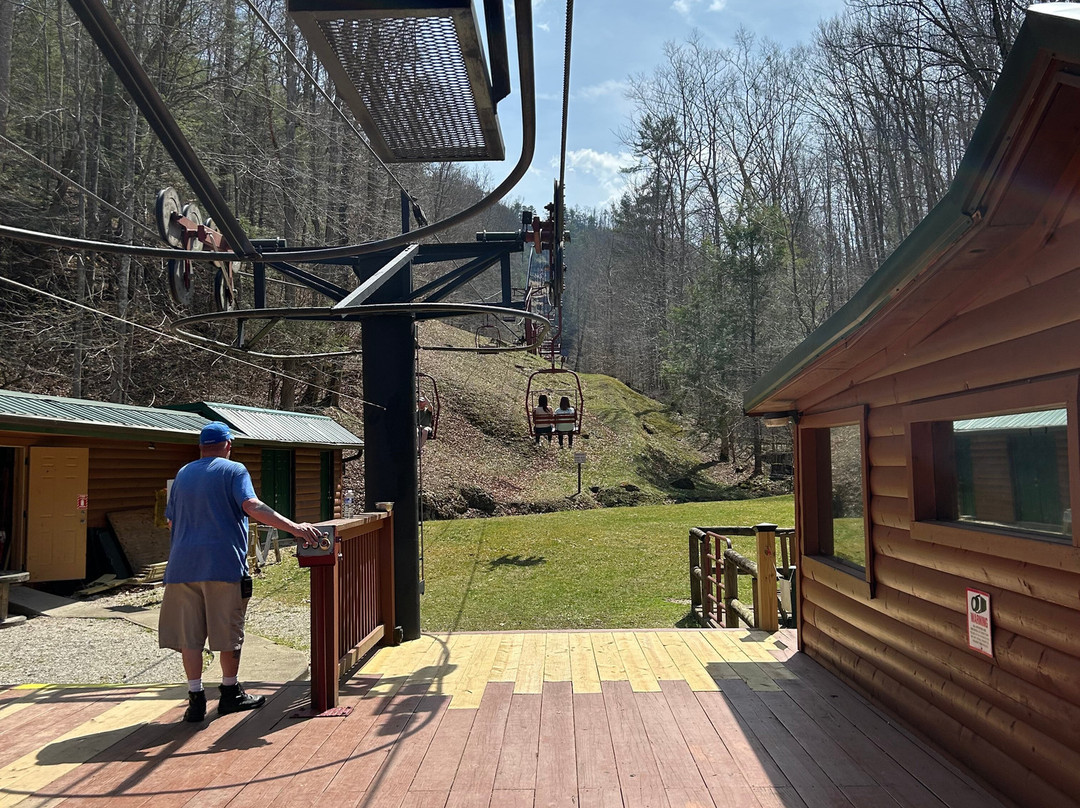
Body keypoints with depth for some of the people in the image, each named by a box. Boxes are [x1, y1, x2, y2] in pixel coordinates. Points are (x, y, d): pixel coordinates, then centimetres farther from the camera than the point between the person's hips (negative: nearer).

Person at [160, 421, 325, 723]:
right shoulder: (233, 471, -1)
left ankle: (195, 698, 6)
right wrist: (295, 527, -25)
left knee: (189, 634, 7)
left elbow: (171, 521, 21)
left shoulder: (183, 474, 16)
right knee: (229, 633, 8)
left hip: (183, 564, 5)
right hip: (224, 562, -4)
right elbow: (252, 506, -18)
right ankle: (230, 693, 19)